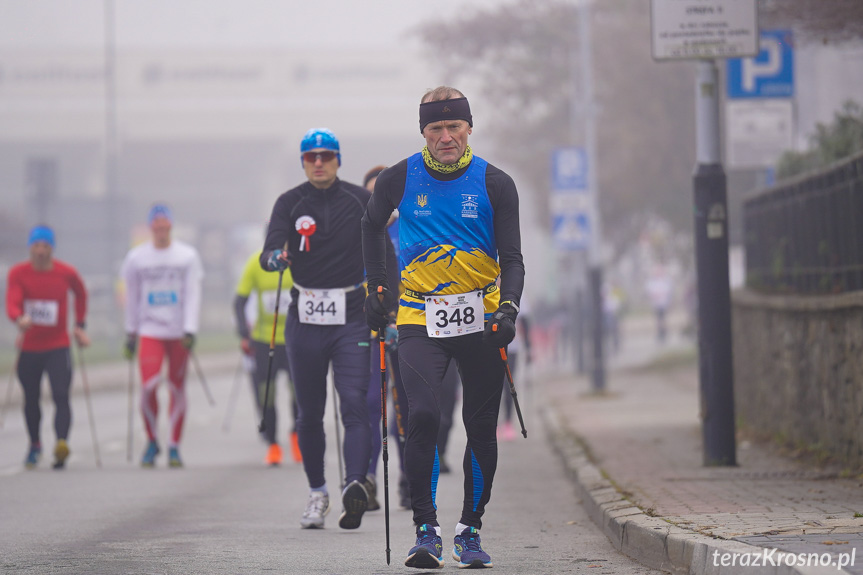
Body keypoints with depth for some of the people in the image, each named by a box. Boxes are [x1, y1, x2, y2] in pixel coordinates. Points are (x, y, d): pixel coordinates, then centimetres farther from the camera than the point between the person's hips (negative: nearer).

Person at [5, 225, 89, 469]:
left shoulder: (66, 273, -4)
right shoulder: (18, 273, -6)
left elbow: (81, 294, 18)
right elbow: (12, 304, -20)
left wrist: (80, 325, 14)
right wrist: (20, 319, -42)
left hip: (58, 347, -1)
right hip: (29, 347, 1)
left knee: (61, 396, -17)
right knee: (31, 400, 12)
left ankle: (62, 443, -29)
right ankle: (34, 445, 32)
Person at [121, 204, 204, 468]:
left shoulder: (188, 255, 3)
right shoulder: (136, 257, 6)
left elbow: (193, 295, 0)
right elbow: (132, 298, 13)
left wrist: (190, 331, -9)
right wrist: (131, 333, 13)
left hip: (178, 333, 0)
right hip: (149, 332, 0)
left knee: (177, 387, 2)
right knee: (148, 386, -12)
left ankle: (174, 447, 12)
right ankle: (152, 441, 7)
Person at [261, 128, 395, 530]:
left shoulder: (360, 200, 3)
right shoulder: (289, 203, 2)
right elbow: (271, 252, -10)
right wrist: (274, 258, -35)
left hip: (351, 318, -1)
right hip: (304, 318, 1)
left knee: (354, 404, -14)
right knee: (309, 412, 7)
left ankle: (355, 485, -26)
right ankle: (317, 493, 19)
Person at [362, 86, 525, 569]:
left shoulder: (495, 184, -3)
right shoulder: (400, 180, -1)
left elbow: (511, 258, -4)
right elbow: (372, 226, 19)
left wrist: (509, 308, -20)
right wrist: (377, 288, 13)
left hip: (481, 321, 1)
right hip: (420, 319, -1)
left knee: (482, 429, 4)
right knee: (423, 416, -19)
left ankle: (470, 530, 19)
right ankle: (427, 530, -13)